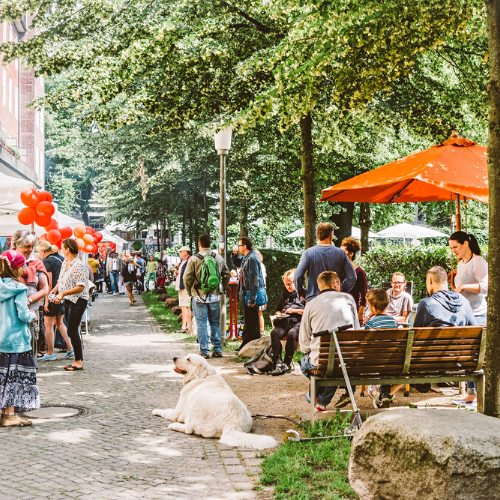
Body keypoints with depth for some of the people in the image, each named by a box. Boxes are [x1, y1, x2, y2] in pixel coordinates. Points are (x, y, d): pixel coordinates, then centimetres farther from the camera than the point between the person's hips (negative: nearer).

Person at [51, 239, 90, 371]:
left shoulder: (78, 265, -17)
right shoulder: (65, 263, 11)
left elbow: (80, 287, -21)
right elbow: (61, 281, 18)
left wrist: (63, 293, -20)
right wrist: (55, 290, -1)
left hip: (78, 301, -9)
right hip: (68, 301, 9)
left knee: (72, 330, -9)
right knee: (71, 330, 10)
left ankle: (79, 361, -2)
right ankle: (78, 359, 17)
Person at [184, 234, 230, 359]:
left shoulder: (194, 259, -8)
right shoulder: (218, 258, 5)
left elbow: (187, 278, -7)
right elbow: (226, 274, 10)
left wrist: (190, 292, 6)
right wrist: (221, 289, 17)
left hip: (200, 296, -4)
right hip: (215, 296, 4)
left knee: (201, 324, 2)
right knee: (215, 323, 13)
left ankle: (204, 351, 2)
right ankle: (217, 350, 16)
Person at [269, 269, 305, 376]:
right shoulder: (284, 294, 27)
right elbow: (278, 310, 36)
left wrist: (295, 311, -5)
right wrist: (279, 314, 13)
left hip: (298, 323, -5)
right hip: (284, 322, 5)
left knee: (291, 334, -37)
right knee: (274, 333, -28)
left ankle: (287, 363, -30)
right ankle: (277, 363, -34)